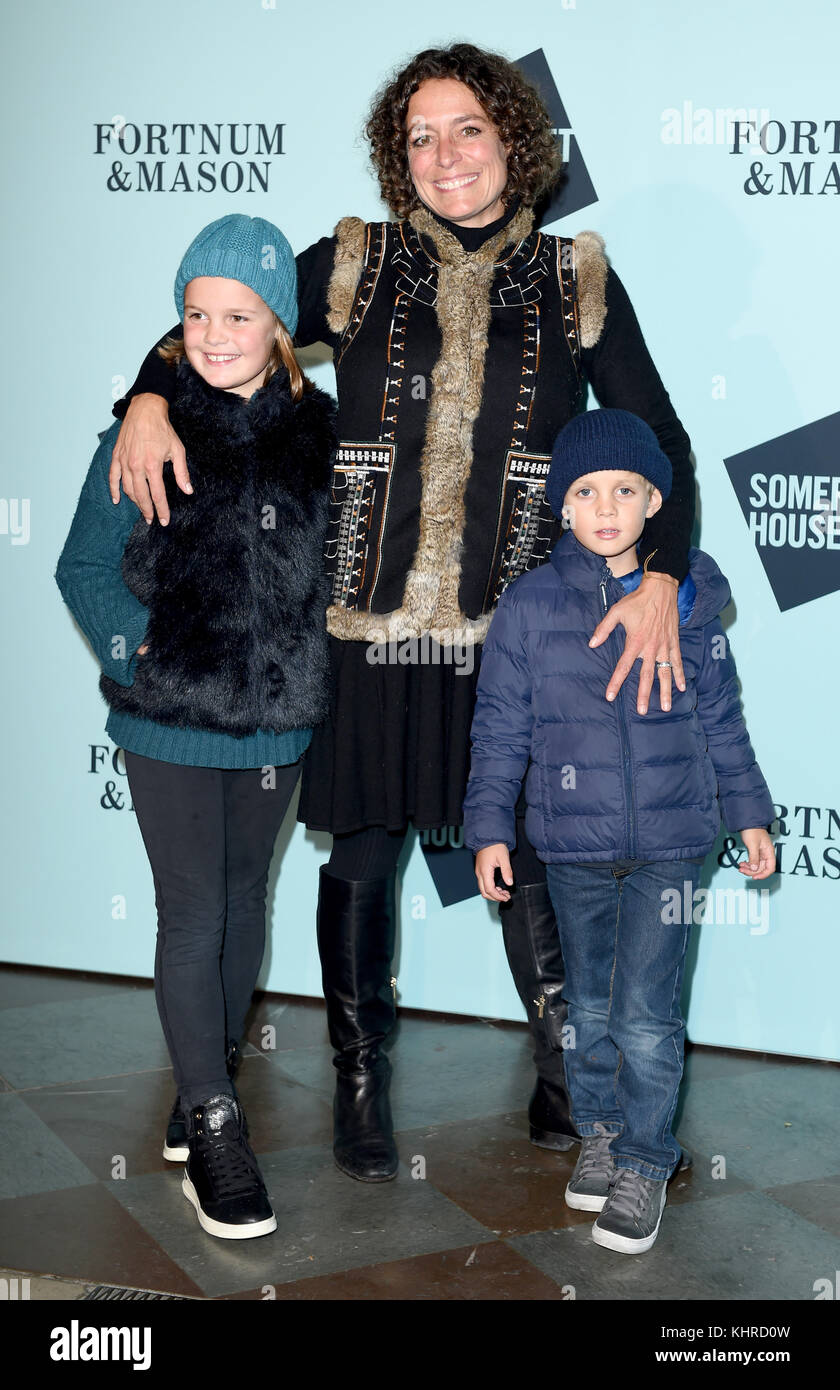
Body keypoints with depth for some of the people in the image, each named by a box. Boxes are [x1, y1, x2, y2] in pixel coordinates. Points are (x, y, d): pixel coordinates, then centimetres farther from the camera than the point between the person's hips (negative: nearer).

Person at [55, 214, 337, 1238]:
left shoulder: (318, 426, -1)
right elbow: (85, 566, -3)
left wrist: (309, 656, 6)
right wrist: (137, 657, -12)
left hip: (278, 718, 3)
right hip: (171, 721, -3)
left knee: (244, 900, 15)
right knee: (192, 914, -1)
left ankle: (208, 1081, 32)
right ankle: (212, 1128, 10)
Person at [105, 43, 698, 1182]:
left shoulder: (576, 280, 4)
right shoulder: (356, 267, 3)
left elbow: (661, 442, 4)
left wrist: (662, 580, -10)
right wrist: (149, 399, -9)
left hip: (516, 625, 0)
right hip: (372, 618, 1)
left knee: (530, 852, 8)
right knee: (364, 852, 10)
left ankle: (568, 1077, 27)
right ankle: (361, 1080, 29)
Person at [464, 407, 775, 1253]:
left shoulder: (687, 599, -2)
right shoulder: (529, 604, -4)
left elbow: (720, 717, 8)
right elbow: (500, 726, 2)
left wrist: (749, 813, 11)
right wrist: (489, 827, -1)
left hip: (670, 844, -1)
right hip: (573, 844, 1)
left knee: (647, 1016, -2)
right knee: (588, 1004, 16)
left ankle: (645, 1162, 17)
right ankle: (599, 1129, 36)